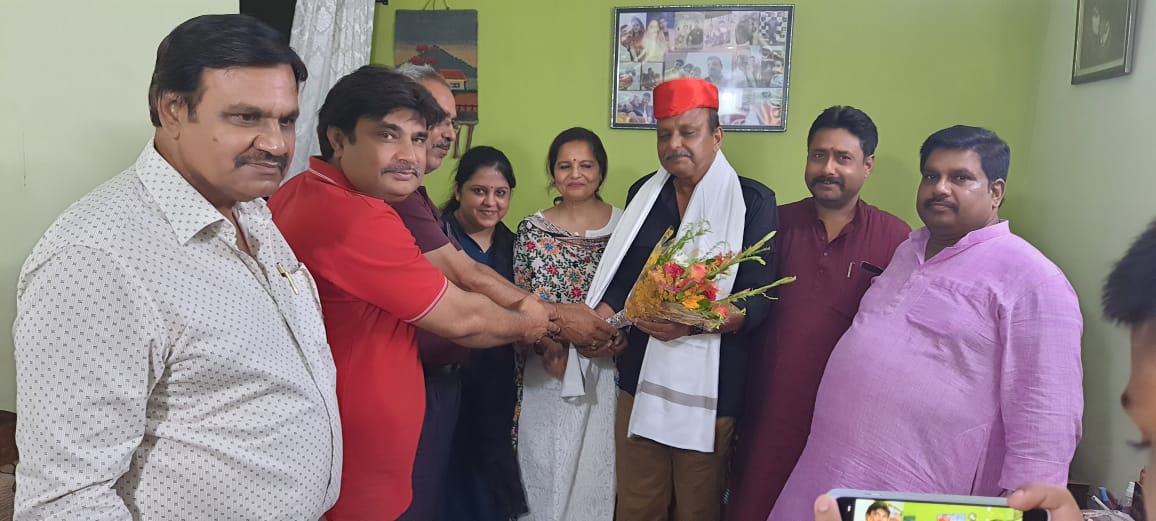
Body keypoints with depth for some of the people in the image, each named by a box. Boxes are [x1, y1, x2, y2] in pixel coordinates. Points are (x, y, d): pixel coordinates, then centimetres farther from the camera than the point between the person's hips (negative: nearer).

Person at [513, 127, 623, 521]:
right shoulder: (532, 230, 0)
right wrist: (545, 345, -12)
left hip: (607, 369, 0)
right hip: (549, 370, 0)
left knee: (597, 461, 10)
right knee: (547, 462, 9)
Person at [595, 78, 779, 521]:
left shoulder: (752, 201, -5)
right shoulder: (643, 194, 10)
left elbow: (759, 301, -11)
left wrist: (694, 322, -27)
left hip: (710, 388, -4)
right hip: (640, 380, 4)